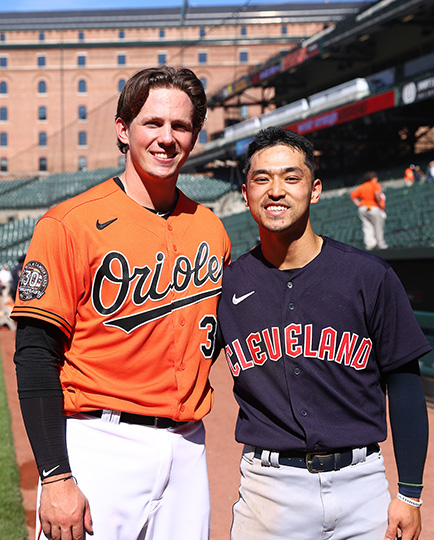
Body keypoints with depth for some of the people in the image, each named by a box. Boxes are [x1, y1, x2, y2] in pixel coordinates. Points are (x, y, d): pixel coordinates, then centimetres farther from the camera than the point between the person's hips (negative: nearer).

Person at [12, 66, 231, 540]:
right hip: (100, 445, -5)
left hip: (187, 449, 5)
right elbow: (35, 355, -11)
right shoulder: (70, 225, -8)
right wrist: (55, 476, -15)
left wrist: (188, 418, 9)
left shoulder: (210, 229, 8)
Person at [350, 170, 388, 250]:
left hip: (362, 208, 5)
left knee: (367, 227, 5)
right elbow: (377, 193, -24)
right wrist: (380, 204, -15)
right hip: (374, 207, -5)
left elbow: (353, 195, 9)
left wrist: (358, 204, 7)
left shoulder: (361, 186, 13)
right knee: (378, 227, 6)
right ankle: (381, 244, 12)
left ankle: (369, 243, -10)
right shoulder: (375, 184, -4)